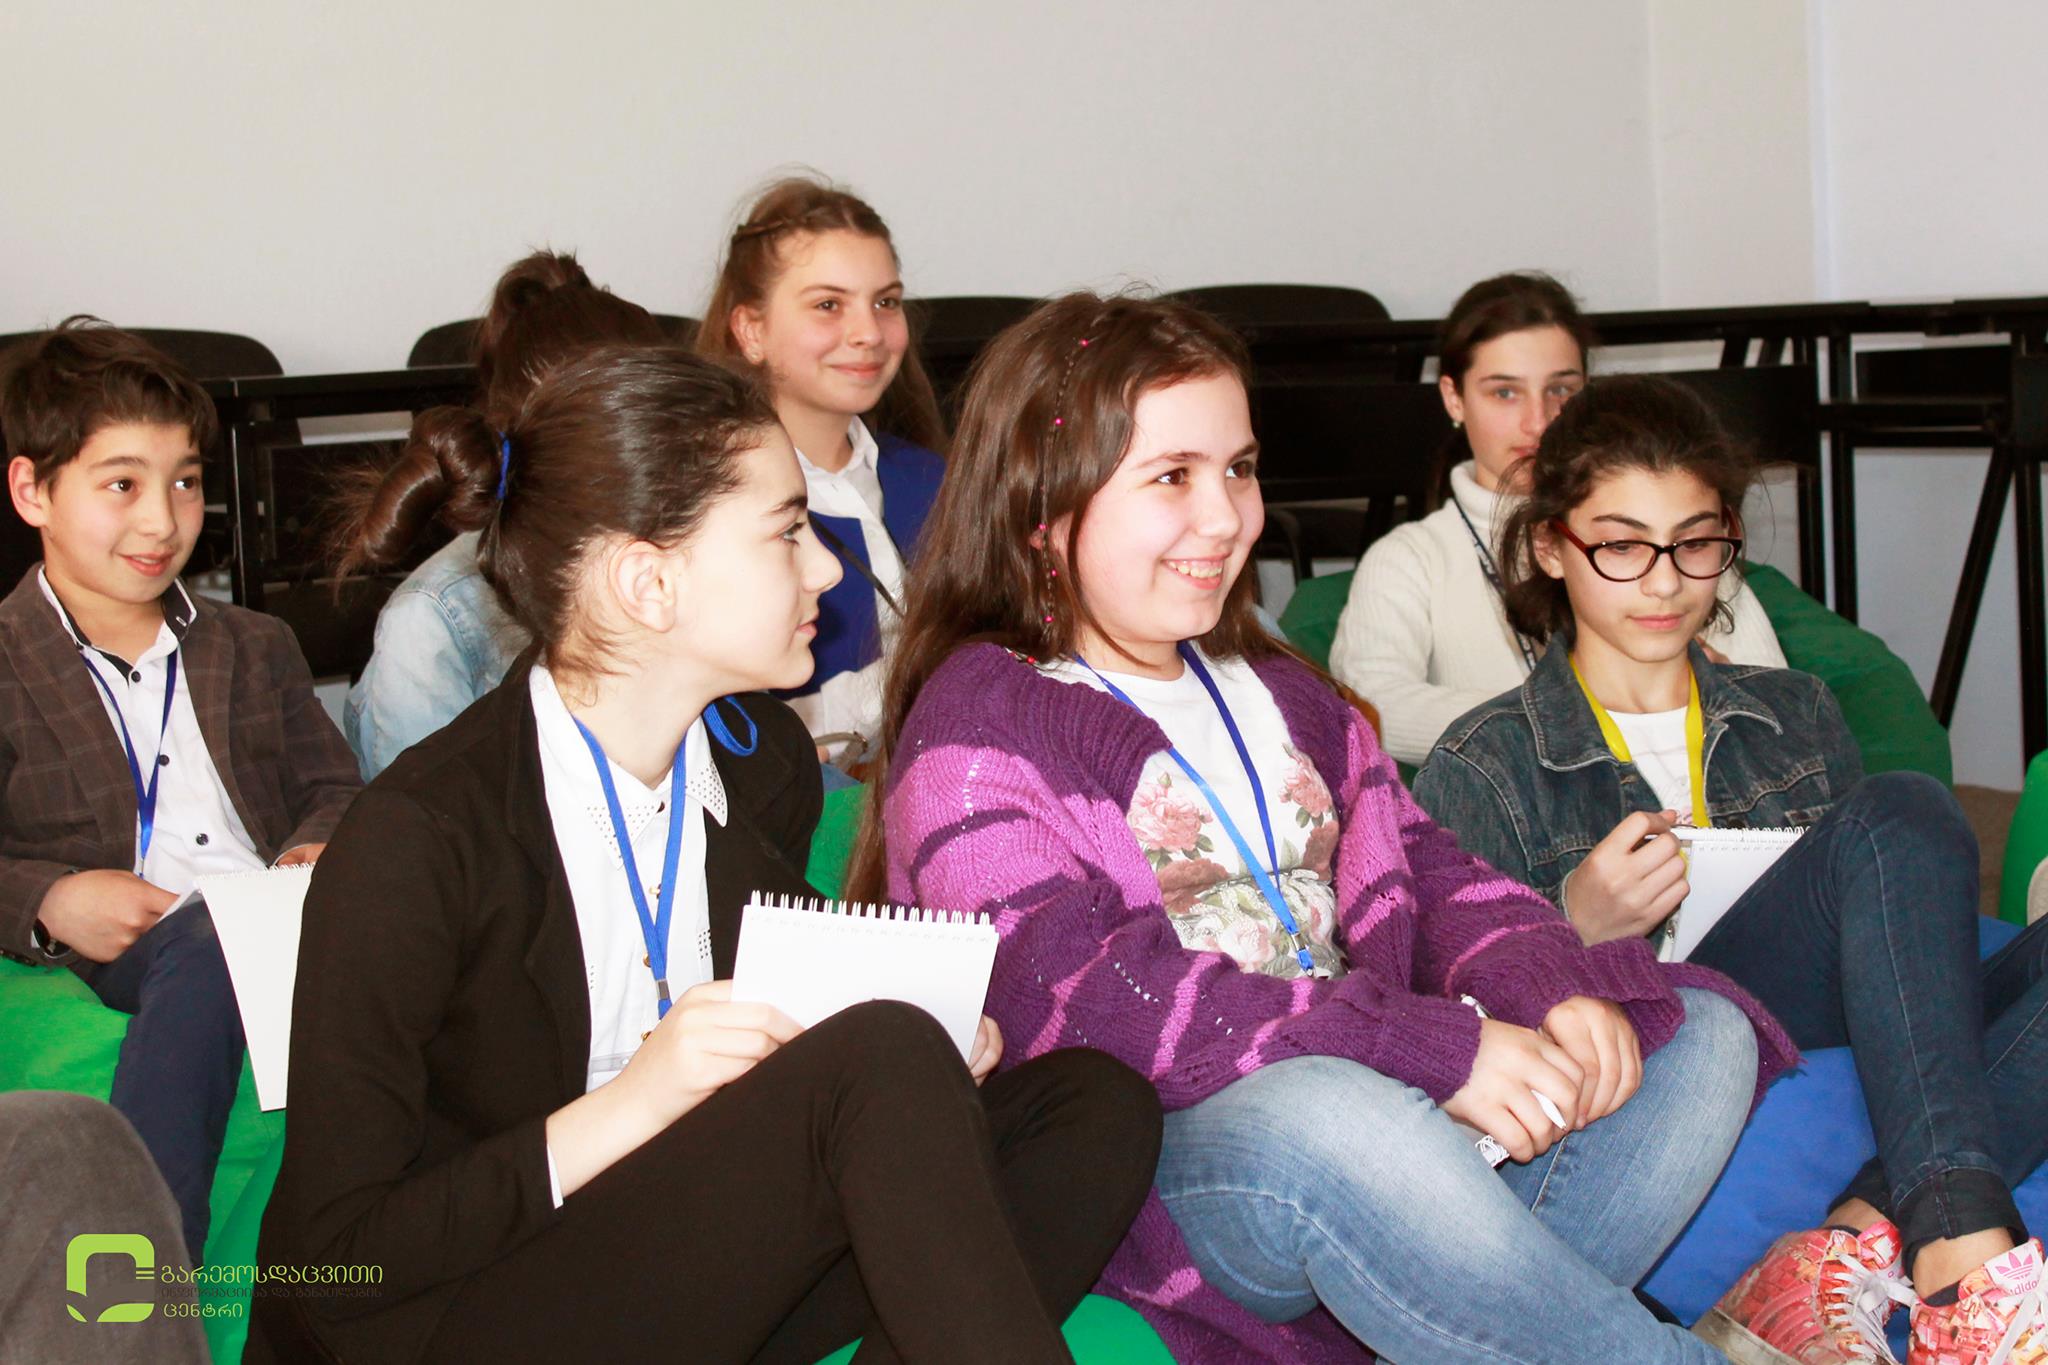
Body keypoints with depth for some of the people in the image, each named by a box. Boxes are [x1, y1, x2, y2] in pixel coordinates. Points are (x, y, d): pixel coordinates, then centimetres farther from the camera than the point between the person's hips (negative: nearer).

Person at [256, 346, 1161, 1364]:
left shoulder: (762, 761, 3)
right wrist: (632, 1103, -26)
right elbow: (335, 1256, -17)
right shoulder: (415, 840, -18)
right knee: (882, 1063, -28)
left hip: (682, 1270, 8)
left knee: (1095, 1108, -11)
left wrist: (926, 1044, -5)